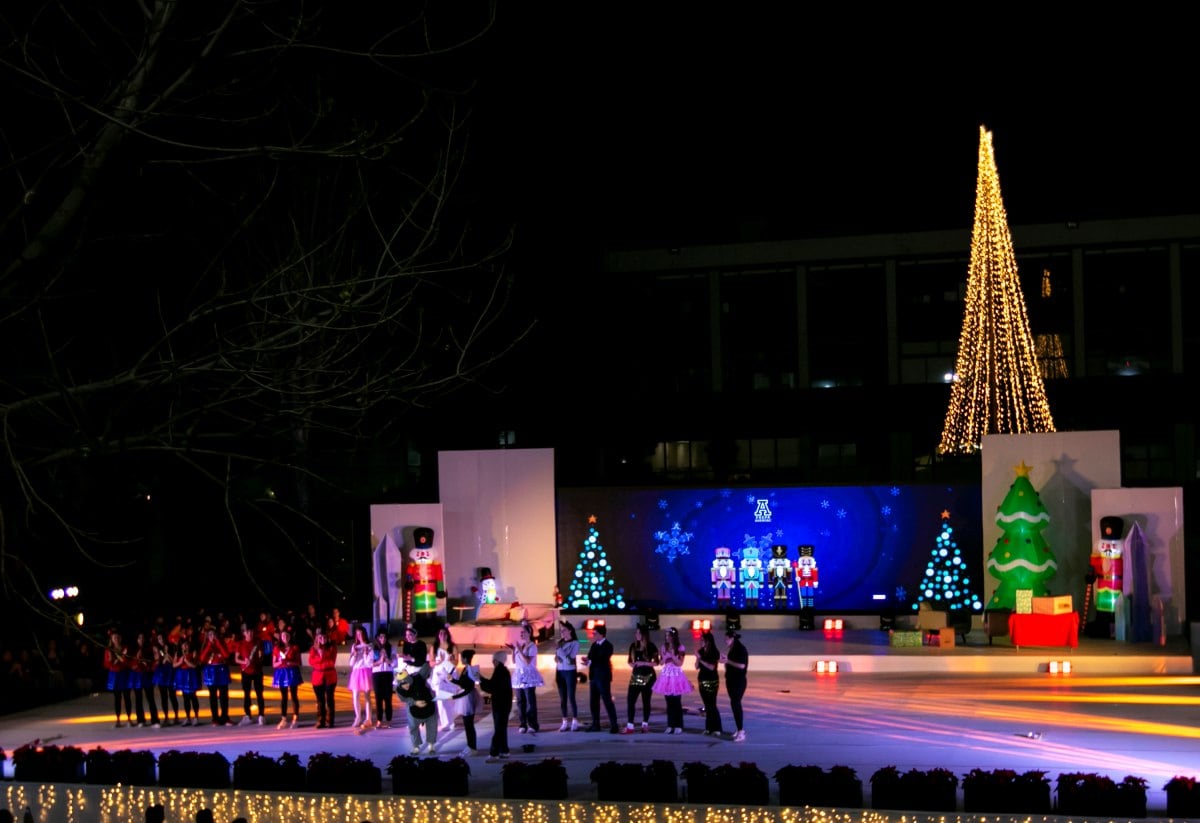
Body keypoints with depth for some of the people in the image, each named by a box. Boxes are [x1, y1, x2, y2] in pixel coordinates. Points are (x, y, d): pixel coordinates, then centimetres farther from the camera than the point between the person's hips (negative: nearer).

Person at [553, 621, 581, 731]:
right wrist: (557, 657, -4)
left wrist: (559, 649, -14)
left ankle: (575, 722, -3)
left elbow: (569, 659, -13)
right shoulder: (560, 643, 9)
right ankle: (565, 722, 8)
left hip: (570, 672, -5)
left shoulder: (575, 643, -6)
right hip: (560, 672, 5)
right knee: (562, 698, 4)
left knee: (571, 697, -7)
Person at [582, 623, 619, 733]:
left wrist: (590, 662, -24)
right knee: (593, 701, 9)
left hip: (603, 677, -8)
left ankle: (613, 725, -4)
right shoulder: (594, 644, 13)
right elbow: (590, 657, 8)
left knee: (607, 700, -7)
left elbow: (602, 660, -18)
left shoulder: (608, 646, -10)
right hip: (594, 676, 8)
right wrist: (588, 660, -14)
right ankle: (595, 724, 16)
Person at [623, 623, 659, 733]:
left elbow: (656, 662, -6)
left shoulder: (650, 646, -6)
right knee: (631, 700, -6)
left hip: (648, 676, -4)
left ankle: (645, 724, 14)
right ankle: (629, 726, -9)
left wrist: (644, 663, -17)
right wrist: (632, 664, -5)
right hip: (635, 676, 4)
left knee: (646, 700, 3)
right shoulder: (633, 646, 8)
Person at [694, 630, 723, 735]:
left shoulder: (715, 652, -9)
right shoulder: (701, 651, 6)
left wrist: (701, 659, -16)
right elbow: (697, 667, 7)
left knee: (712, 705, -8)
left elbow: (711, 667, -17)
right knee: (707, 705, 7)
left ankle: (716, 728, -4)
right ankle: (709, 727, 11)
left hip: (712, 681, -5)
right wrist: (698, 658, -9)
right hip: (702, 680, 5)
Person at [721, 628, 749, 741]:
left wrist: (728, 661, -18)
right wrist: (725, 660, 1)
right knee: (735, 703, 13)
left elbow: (742, 665, -21)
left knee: (735, 703, -13)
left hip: (739, 681, -9)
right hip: (731, 680, 9)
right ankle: (740, 729, 22)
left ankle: (741, 733, -14)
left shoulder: (741, 649, -14)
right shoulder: (731, 649, 11)